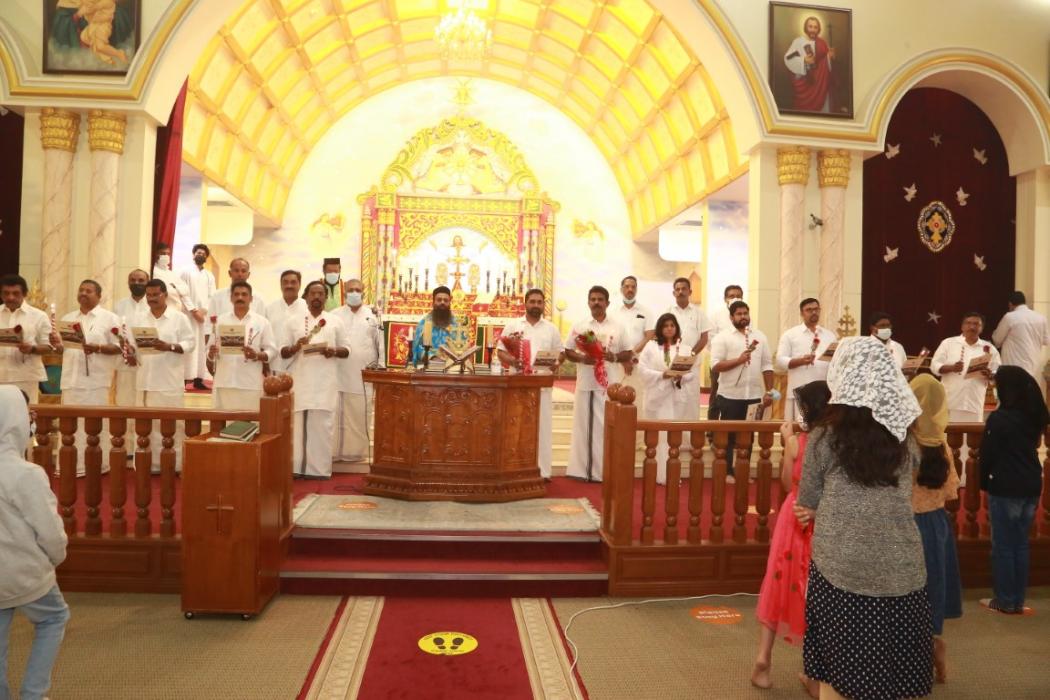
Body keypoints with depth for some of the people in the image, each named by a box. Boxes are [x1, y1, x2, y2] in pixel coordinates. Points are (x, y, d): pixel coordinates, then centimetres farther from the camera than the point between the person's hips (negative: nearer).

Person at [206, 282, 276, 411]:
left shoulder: (262, 322, 4)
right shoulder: (221, 320, 11)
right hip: (224, 382, 2)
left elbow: (271, 349, 2)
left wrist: (257, 355, -17)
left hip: (250, 384, -2)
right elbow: (210, 351, 13)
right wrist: (211, 353, -10)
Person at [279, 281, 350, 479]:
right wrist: (296, 346, -15)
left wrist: (334, 351, -11)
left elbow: (346, 350, 10)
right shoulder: (293, 321, 9)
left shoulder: (335, 322, 10)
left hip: (324, 382, 0)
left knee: (321, 424, -1)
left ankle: (319, 469, 4)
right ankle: (295, 467, 6)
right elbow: (283, 352, 7)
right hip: (299, 381, 0)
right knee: (297, 423, -1)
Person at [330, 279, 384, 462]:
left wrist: (381, 368, 1)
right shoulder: (334, 315, 8)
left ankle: (360, 451, 9)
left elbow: (381, 344, 6)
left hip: (365, 376, 0)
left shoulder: (373, 316, 8)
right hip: (339, 374, 0)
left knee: (362, 416, 2)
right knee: (339, 415, 1)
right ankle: (336, 451, 7)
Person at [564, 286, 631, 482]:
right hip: (586, 383, 0)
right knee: (584, 425, 1)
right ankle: (582, 469, 7)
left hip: (610, 384, 0)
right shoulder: (579, 327, 7)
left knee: (608, 426, -2)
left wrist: (614, 357, -11)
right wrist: (581, 357, -11)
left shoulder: (618, 328, 7)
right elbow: (568, 351, 8)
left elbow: (628, 354, 9)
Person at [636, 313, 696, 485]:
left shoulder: (685, 348, 8)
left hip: (676, 397, 2)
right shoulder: (651, 346, 2)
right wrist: (662, 375, -15)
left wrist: (681, 378, -15)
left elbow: (693, 372, 5)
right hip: (656, 396, -2)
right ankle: (658, 474, 5)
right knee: (657, 435, -1)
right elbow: (642, 369, -5)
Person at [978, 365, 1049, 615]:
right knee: (1021, 544, 13)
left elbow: (987, 454, -11)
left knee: (1003, 545, 4)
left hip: (1005, 489, -6)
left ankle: (1005, 601, 11)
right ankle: (1018, 600, 20)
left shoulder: (999, 418, -16)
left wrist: (983, 482, 2)